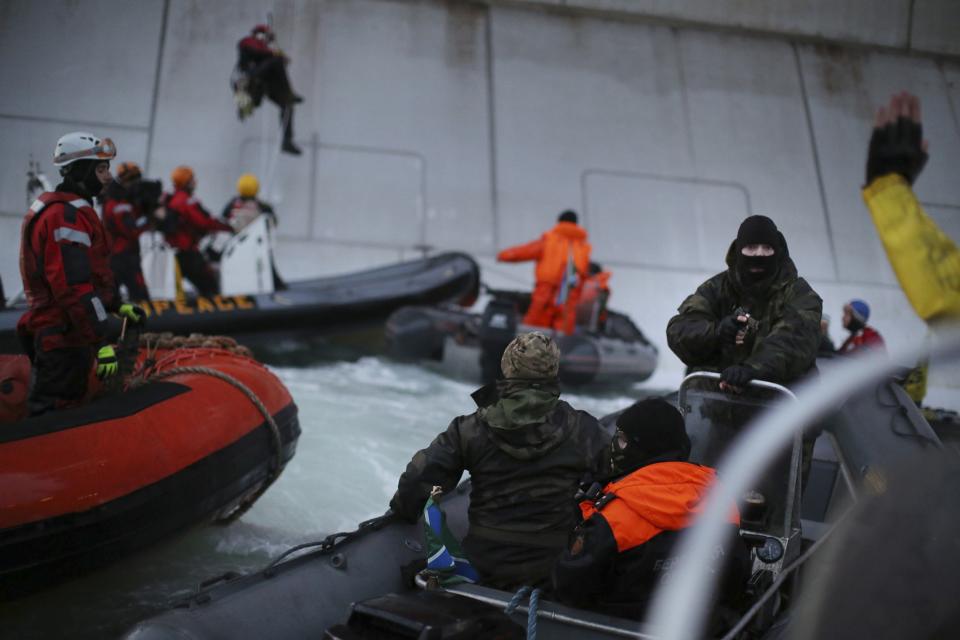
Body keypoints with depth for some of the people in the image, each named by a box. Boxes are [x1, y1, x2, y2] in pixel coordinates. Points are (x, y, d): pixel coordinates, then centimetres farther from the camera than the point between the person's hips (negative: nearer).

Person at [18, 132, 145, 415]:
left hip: (56, 333, 11)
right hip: (63, 339, -11)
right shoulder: (68, 216, -19)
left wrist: (117, 306, 21)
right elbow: (74, 287, -25)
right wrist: (101, 342, -24)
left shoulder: (57, 208, 16)